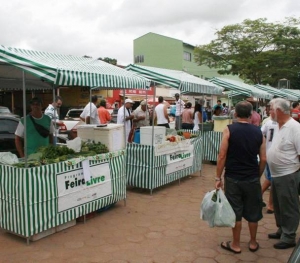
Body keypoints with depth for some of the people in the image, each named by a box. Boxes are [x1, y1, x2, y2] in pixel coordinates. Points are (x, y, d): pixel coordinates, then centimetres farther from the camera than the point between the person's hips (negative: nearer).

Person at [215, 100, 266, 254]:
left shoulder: (229, 130, -10)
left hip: (233, 178, -3)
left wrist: (218, 178, -4)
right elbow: (263, 159, 2)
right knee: (252, 212, 16)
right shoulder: (258, 132, 0)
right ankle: (253, 243, 30)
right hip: (252, 179, 3)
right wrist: (257, 176, 16)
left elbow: (222, 156, -12)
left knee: (235, 212, 8)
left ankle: (236, 245, 20)